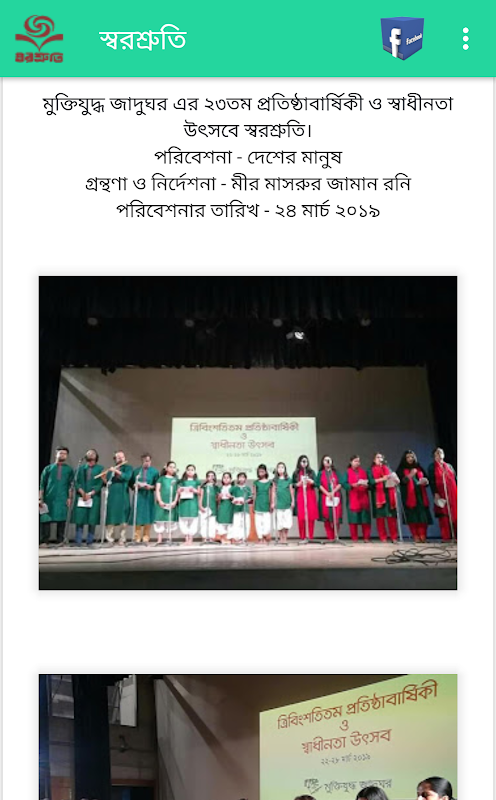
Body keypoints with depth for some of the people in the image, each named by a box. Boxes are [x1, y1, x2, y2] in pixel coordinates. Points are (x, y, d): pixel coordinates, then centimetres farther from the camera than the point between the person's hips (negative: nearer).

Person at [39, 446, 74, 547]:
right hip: (48, 498, 0)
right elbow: (42, 484, 9)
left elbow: (70, 485, 9)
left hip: (62, 499, 0)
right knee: (46, 519, -4)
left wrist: (69, 498, -2)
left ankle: (60, 541, 3)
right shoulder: (48, 468, 12)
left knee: (61, 519, -2)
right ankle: (44, 541, -1)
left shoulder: (69, 469, 13)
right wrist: (41, 498, 0)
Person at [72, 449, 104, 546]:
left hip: (94, 497, -1)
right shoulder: (81, 468, 14)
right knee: (80, 519, -4)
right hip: (81, 497, 1)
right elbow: (76, 482, 6)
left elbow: (100, 484, -1)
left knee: (92, 520, -3)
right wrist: (82, 492, -10)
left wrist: (90, 494, -11)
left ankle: (90, 541, 3)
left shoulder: (100, 469, 8)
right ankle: (78, 542, -1)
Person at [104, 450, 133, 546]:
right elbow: (107, 481, 10)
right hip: (112, 496, 2)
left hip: (123, 497, -2)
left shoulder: (128, 467, 9)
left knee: (123, 520, -2)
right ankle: (110, 540, 4)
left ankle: (122, 540, 7)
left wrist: (117, 471, -18)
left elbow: (127, 476, -12)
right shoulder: (111, 469, 18)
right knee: (110, 519, -3)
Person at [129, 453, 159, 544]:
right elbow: (131, 483, 8)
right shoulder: (136, 470, 7)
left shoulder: (154, 471, 4)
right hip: (138, 496, 1)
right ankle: (137, 538, 3)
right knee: (137, 517, -2)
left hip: (149, 496, -1)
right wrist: (136, 485, -12)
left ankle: (146, 538, 7)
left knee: (147, 518, 0)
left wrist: (150, 487, -15)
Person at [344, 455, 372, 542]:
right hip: (353, 498, -2)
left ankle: (366, 538, 4)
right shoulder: (347, 472, 5)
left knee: (365, 519, -1)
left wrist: (366, 485, -12)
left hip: (363, 497, 3)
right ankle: (354, 539, 0)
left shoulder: (363, 471, 14)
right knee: (353, 519, -5)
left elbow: (368, 483, 10)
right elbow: (345, 484, -6)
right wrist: (354, 485, -20)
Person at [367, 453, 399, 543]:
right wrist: (382, 479, -19)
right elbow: (370, 481, -9)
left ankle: (394, 537, -2)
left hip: (389, 495, 3)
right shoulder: (371, 470, 7)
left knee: (392, 516, -4)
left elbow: (395, 479, 18)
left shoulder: (388, 469, 20)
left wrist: (395, 480, -5)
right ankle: (383, 538, 0)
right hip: (378, 495, -3)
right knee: (380, 516, -4)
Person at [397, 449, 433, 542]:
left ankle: (423, 537, -5)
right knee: (412, 517, -10)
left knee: (423, 516, -6)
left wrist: (425, 481, -3)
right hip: (409, 496, -3)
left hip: (421, 495, 3)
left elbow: (426, 481, 21)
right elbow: (400, 481, -6)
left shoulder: (419, 468, 19)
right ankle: (416, 537, -9)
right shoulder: (401, 469, 7)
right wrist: (410, 475, -19)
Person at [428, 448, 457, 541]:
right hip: (441, 494, -4)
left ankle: (456, 536, 1)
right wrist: (435, 493, -14)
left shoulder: (449, 466, 19)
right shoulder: (432, 467, 7)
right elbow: (431, 481, -3)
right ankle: (446, 537, -6)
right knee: (444, 515, -7)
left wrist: (457, 492, 6)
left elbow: (455, 479, 16)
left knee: (455, 514, -2)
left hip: (453, 493, 4)